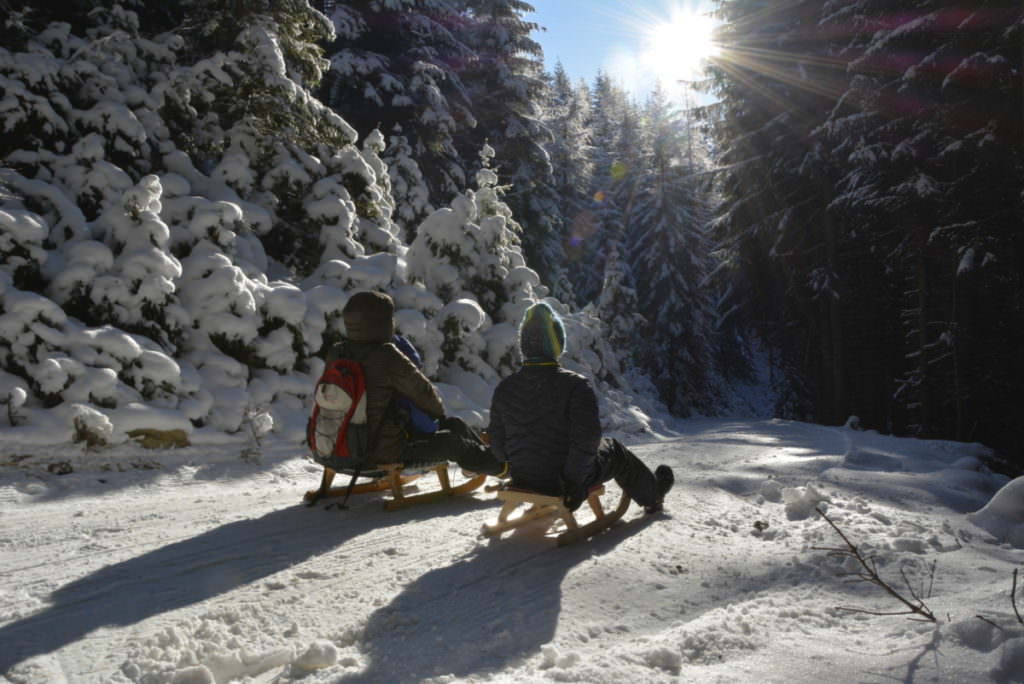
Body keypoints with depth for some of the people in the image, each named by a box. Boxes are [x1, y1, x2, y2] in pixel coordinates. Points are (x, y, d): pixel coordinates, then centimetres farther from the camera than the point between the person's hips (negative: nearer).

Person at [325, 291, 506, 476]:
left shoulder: (335, 353, -3)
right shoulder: (387, 358, -24)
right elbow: (423, 391, -12)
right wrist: (437, 411, 12)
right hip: (386, 454, -8)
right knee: (452, 441, 13)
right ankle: (497, 463, 33)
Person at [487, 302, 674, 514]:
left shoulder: (504, 389, -8)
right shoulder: (575, 385, -20)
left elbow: (497, 442, 0)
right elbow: (587, 437, -25)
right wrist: (573, 478, -13)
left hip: (523, 480, 4)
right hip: (562, 480, -4)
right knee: (614, 450, 25)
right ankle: (652, 495, 48)